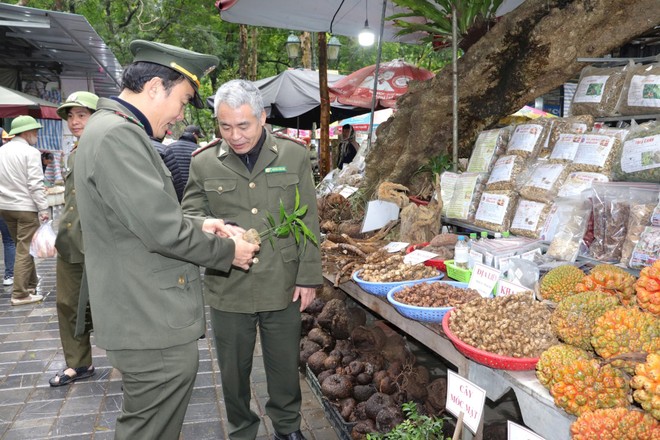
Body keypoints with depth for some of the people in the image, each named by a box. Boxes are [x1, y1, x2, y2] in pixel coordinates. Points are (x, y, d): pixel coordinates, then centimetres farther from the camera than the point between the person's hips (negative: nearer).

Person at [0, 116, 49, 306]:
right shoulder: (30, 152, -12)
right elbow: (35, 184, -17)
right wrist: (44, 209, -14)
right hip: (26, 208, -7)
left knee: (22, 248, 18)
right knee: (25, 251, -2)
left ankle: (30, 284, 27)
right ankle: (20, 294, 0)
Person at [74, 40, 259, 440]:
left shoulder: (117, 129, 13)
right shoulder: (118, 135, -21)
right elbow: (161, 231, -24)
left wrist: (198, 225, 5)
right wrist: (228, 251, -10)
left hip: (145, 316, 11)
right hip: (151, 323, -11)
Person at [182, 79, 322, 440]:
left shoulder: (294, 156, 1)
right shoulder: (203, 163, 0)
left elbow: (308, 221, 2)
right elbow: (190, 215, 4)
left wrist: (308, 277, -1)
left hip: (283, 286, 0)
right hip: (227, 288, 0)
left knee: (285, 366, 16)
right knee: (233, 370, 16)